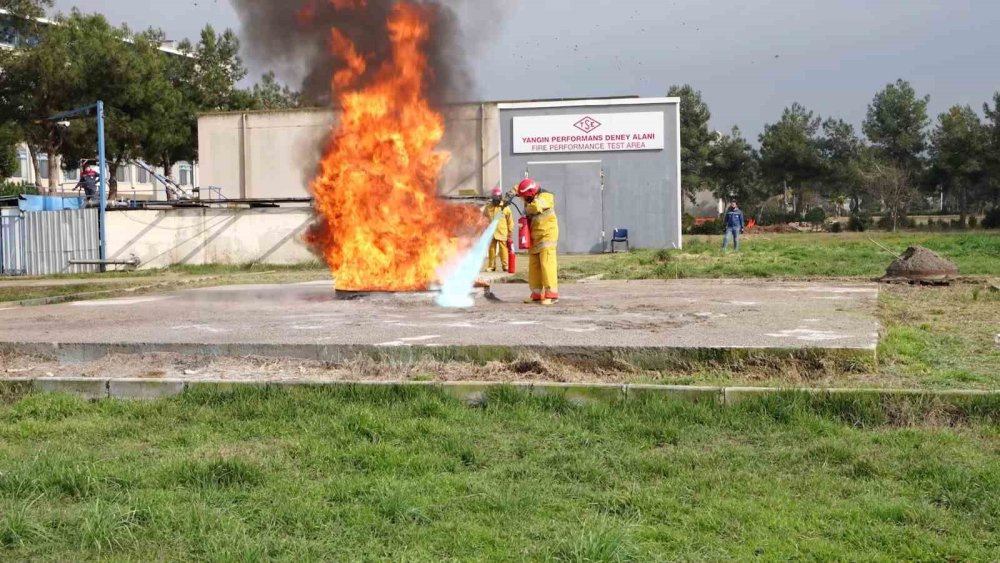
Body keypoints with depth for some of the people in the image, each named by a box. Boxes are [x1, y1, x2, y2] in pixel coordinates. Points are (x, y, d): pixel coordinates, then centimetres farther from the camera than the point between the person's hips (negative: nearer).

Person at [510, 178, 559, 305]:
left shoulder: (545, 197, -11)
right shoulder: (532, 197, 12)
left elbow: (536, 206, -31)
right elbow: (520, 190, 29)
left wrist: (527, 209, -11)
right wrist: (514, 192, 7)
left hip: (546, 236, -9)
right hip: (535, 238, 9)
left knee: (547, 264, -14)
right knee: (534, 266, 7)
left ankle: (551, 294, -16)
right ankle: (537, 294, 12)